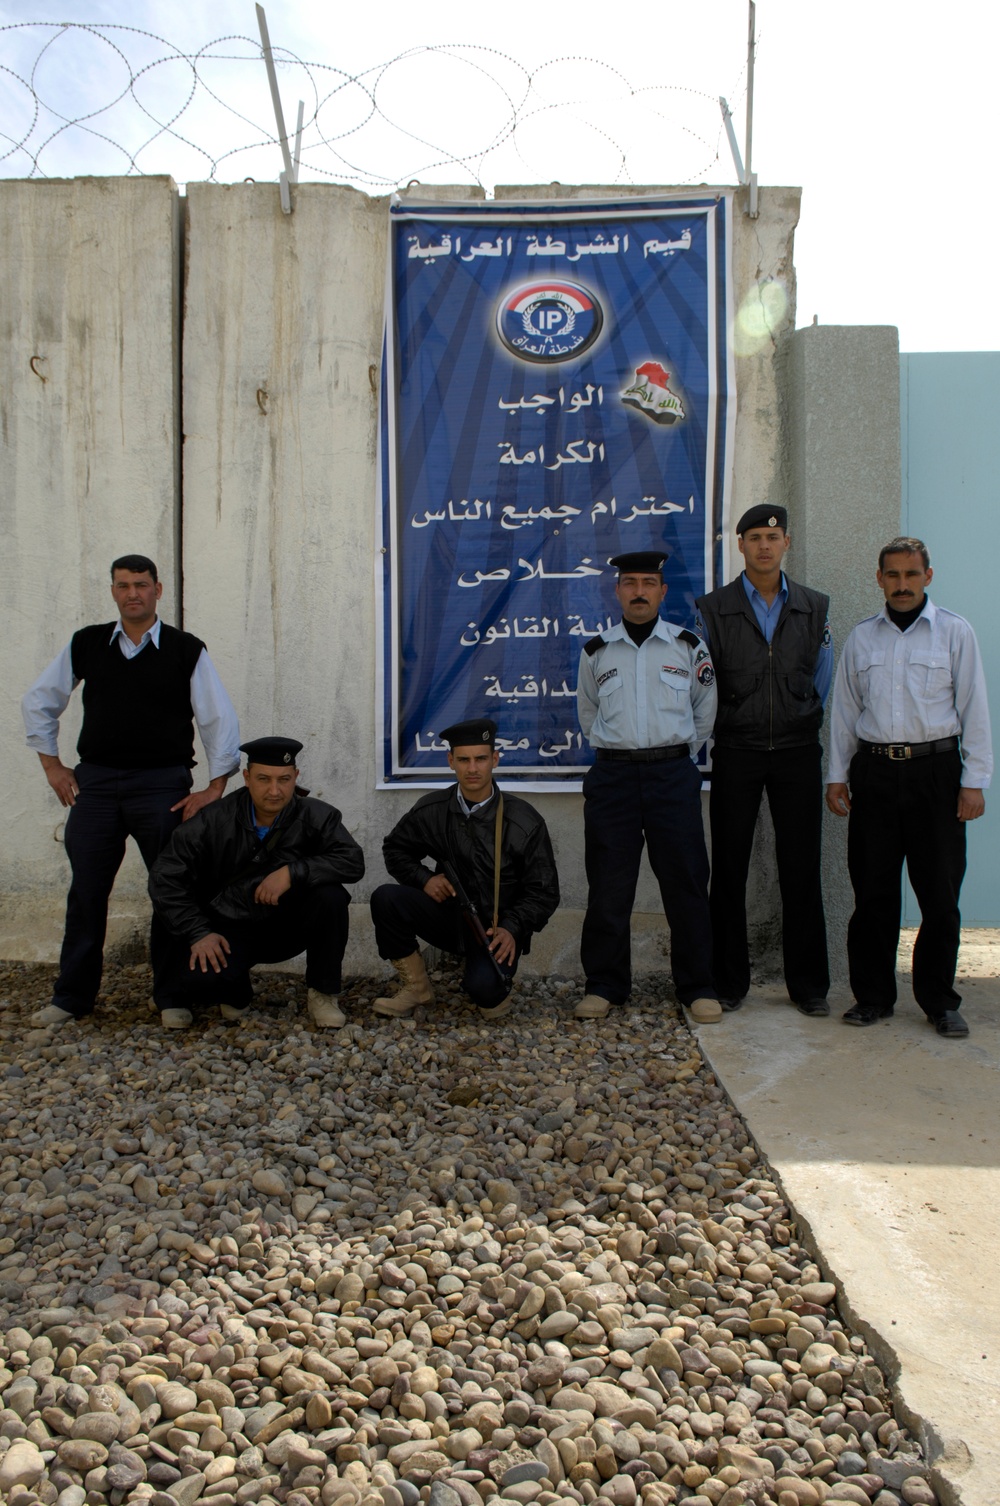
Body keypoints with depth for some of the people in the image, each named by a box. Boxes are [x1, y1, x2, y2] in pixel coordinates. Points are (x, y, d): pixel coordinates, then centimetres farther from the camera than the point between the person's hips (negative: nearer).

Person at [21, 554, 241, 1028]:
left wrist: (215, 787, -7)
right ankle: (72, 997, 18)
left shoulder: (186, 650, -1)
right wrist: (52, 766, 10)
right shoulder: (85, 645, 7)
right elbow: (38, 703, 17)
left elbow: (220, 719, -1)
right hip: (94, 783, 2)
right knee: (86, 891, 6)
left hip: (162, 784, -2)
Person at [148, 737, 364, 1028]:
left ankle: (322, 993, -5)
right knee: (201, 976, -32)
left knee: (331, 897, -28)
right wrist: (198, 933, -16)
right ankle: (232, 990, 10)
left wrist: (293, 872, -31)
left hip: (288, 925, 1)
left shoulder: (315, 816, -10)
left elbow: (353, 861, -21)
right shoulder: (216, 820, -12)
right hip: (229, 928, -1)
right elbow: (165, 878, -9)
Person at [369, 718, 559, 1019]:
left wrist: (511, 929, -23)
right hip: (449, 914, 4)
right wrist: (424, 878, -8)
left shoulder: (525, 822, -11)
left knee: (483, 987, -33)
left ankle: (497, 984, 9)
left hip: (498, 929, -3)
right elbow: (395, 848, 12)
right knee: (385, 898, -22)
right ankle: (416, 987, -3)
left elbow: (544, 893, -7)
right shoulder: (432, 810, -3)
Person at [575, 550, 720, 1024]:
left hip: (673, 775, -1)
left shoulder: (689, 646, 5)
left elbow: (706, 709, 15)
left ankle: (697, 987, 13)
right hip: (612, 776, 1)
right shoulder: (596, 652, 7)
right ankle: (604, 985, 14)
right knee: (608, 887, 3)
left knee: (685, 884, 1)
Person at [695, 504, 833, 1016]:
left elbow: (821, 681, 15)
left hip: (797, 751, 1)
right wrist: (720, 727, 2)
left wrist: (801, 723, 13)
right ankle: (728, 982, 14)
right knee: (729, 869, 3)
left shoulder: (814, 608, 8)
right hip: (736, 752, -1)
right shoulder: (713, 609, 2)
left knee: (801, 869, 3)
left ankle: (809, 985, 14)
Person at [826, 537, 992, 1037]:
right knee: (873, 892, 5)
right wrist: (837, 776, 8)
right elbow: (844, 711, 13)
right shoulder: (861, 637, 10)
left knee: (940, 893, 2)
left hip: (935, 769, -2)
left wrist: (974, 781, -3)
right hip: (874, 771, 2)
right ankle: (873, 995, 17)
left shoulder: (955, 632, 3)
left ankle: (939, 1000, 16)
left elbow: (973, 710, 2)